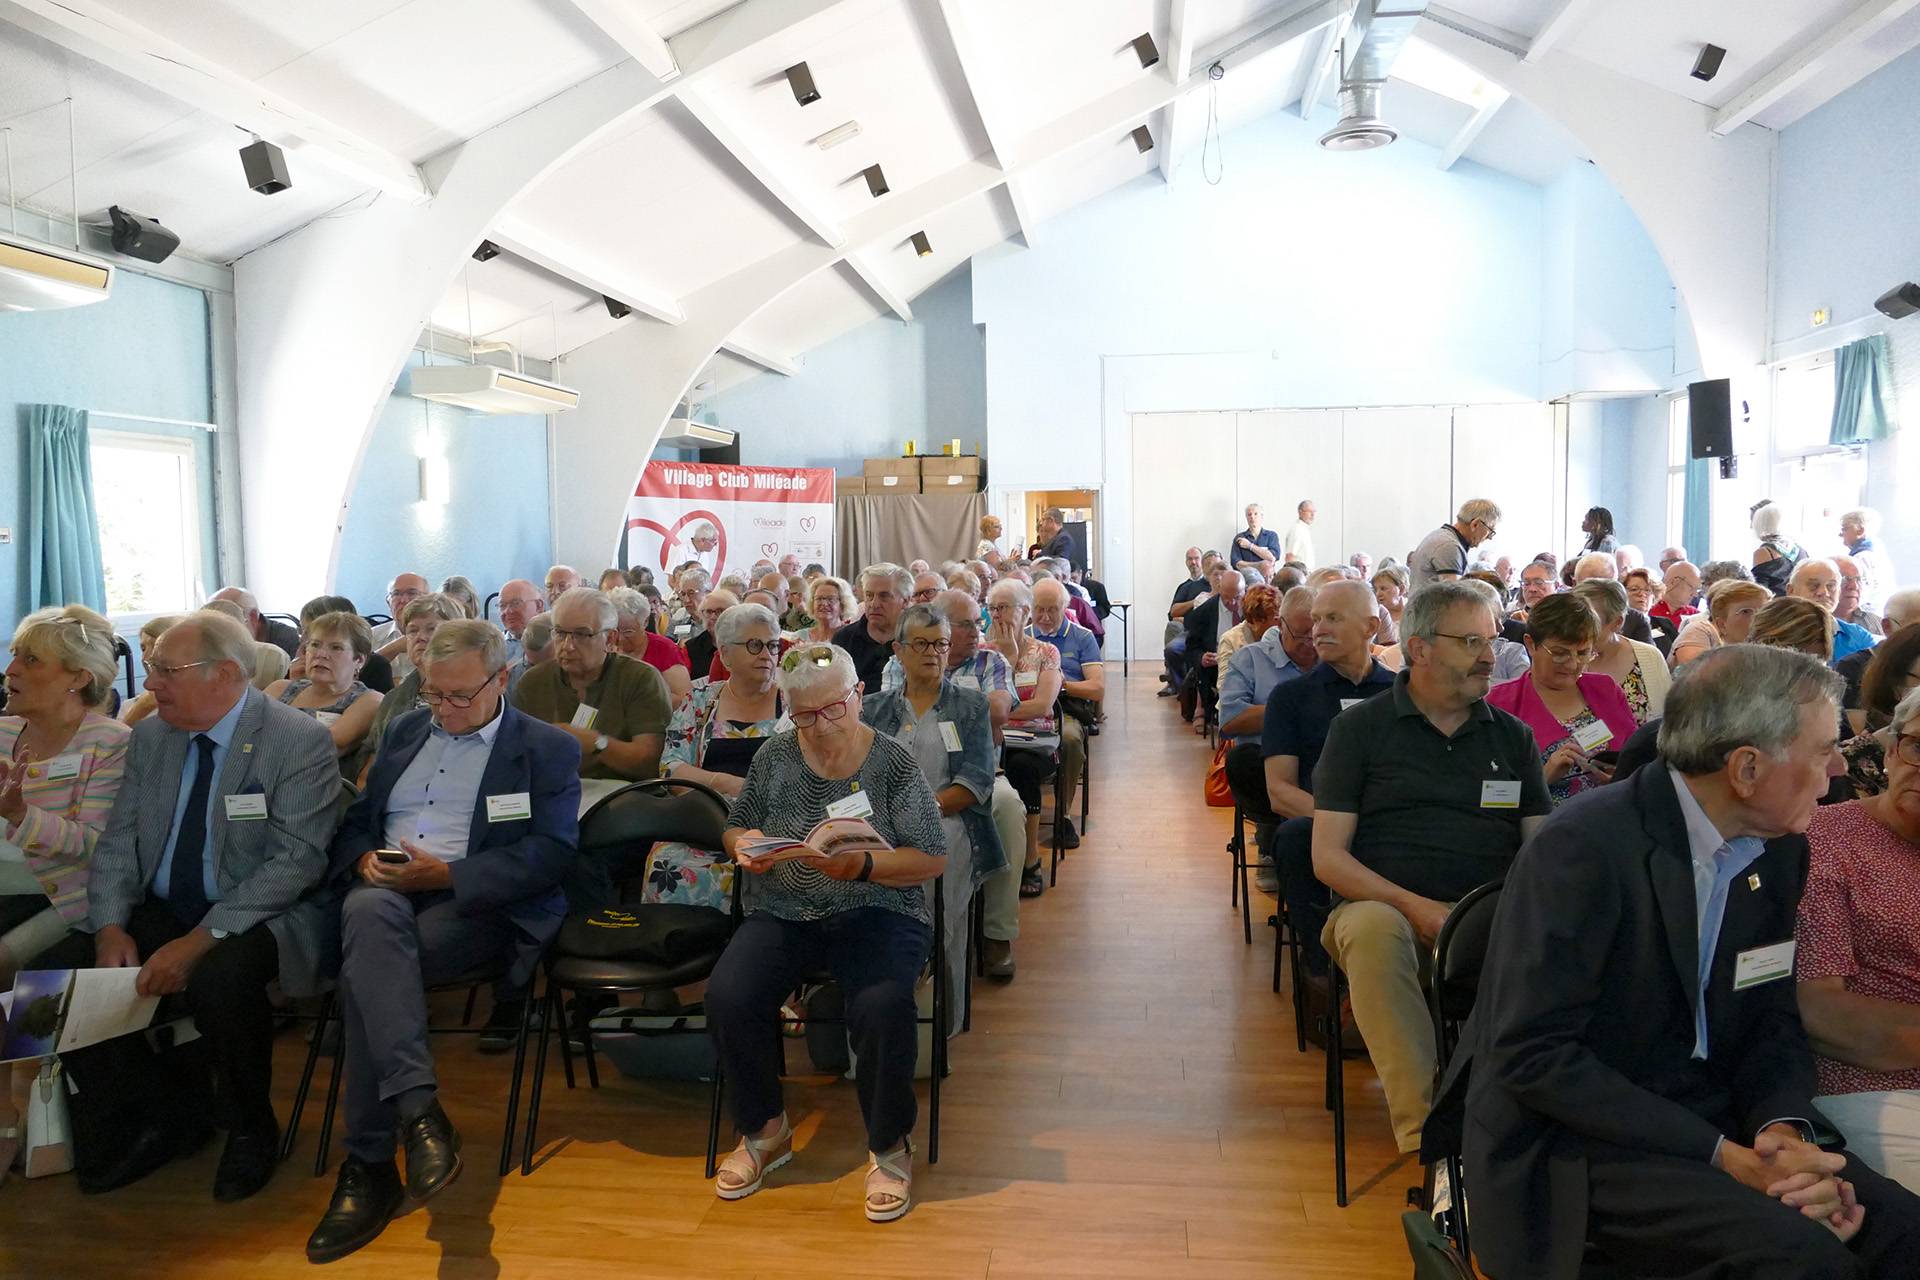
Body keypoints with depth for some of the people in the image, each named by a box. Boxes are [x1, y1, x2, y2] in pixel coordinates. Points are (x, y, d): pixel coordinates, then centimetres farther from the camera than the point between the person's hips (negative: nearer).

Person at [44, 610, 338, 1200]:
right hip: (160, 912, 7)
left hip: (257, 918, -6)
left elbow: (295, 862, -20)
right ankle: (165, 1112, 5)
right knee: (54, 970, -14)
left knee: (219, 979, -35)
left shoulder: (302, 742, -14)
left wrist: (200, 940, -27)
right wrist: (111, 927, -12)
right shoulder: (150, 737, 7)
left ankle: (249, 1127, -5)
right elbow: (117, 844, 7)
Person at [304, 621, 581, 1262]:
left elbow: (553, 853, -8)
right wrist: (364, 859, -3)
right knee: (370, 915, -34)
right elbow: (356, 818, 22)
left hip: (476, 905, -4)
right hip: (384, 891, 4)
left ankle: (368, 1164, -24)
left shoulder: (548, 750, 3)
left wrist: (446, 872, -17)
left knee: (365, 966, -31)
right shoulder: (406, 731, 22)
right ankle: (418, 1108, -41)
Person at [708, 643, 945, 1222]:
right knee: (727, 996, -24)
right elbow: (735, 829, 18)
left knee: (881, 1007, -33)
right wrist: (744, 845, -7)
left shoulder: (893, 761, -4)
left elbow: (932, 859, -5)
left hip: (877, 911, -3)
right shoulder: (774, 758, 6)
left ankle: (890, 1147, -4)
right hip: (783, 913, 3)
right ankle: (764, 1131, 5)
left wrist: (863, 866, -21)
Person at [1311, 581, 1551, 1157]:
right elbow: (1328, 856, 0)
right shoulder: (1360, 727, 7)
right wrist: (1414, 907, -16)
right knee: (1373, 927, -38)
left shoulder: (1513, 736, 18)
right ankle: (1427, 1140, -37)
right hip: (1384, 906, -2)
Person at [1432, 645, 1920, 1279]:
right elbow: (1532, 1054, -23)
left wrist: (1784, 1128, -11)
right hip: (1575, 1141, -7)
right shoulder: (1580, 848, -22)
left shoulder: (1778, 850, 3)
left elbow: (1773, 1017, 10)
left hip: (1711, 1116, 8)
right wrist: (1723, 1156, -23)